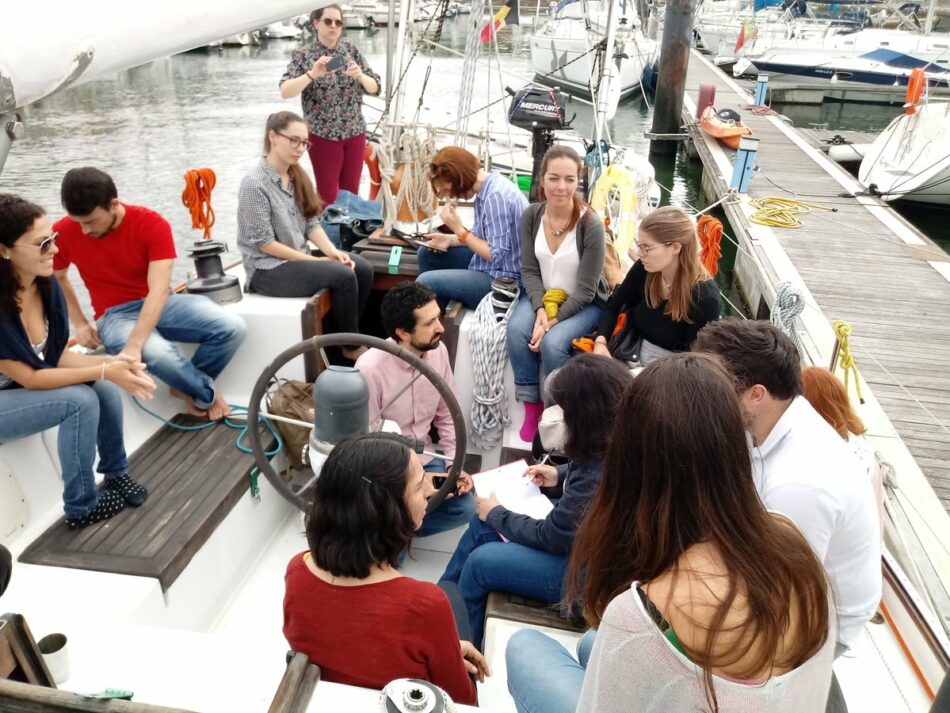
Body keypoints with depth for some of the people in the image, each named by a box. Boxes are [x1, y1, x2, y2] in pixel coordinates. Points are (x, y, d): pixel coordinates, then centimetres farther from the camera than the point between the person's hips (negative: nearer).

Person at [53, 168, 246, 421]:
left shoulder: (153, 224, -19)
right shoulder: (64, 232, -11)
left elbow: (158, 290, -27)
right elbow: (57, 278, 11)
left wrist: (133, 346, -36)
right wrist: (79, 324, 0)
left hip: (160, 303, 1)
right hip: (115, 314, -1)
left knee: (233, 327, -22)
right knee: (158, 353, -36)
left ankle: (188, 386, 2)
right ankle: (207, 395, -4)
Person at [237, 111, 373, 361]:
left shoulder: (297, 177, 7)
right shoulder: (254, 184, -17)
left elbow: (312, 224, 8)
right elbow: (265, 244, -19)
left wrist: (332, 251, -11)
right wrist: (314, 260, -18)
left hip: (300, 257, 8)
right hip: (267, 268, -8)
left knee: (363, 269, -8)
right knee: (343, 277, -23)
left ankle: (344, 335, 6)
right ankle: (351, 345, -4)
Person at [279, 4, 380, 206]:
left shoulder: (351, 50, 6)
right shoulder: (304, 55, -4)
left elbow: (374, 88, 4)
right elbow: (285, 91, -16)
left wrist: (360, 76, -17)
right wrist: (312, 74, -30)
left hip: (355, 133, 3)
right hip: (323, 135, -3)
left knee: (351, 192, 10)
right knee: (328, 194, 2)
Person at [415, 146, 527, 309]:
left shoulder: (496, 196, -25)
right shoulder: (485, 187, 3)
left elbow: (496, 256, -23)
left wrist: (459, 229, -19)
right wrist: (450, 239, 0)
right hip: (490, 266, 10)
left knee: (426, 282, -17)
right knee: (427, 253, 14)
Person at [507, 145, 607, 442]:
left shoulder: (591, 225, -22)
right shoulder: (531, 215, -9)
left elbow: (586, 290, -18)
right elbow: (529, 271, -4)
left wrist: (553, 320, -25)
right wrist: (540, 309, -20)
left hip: (584, 304, -3)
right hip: (543, 296, 4)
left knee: (552, 343, -30)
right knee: (516, 329, -26)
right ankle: (531, 406, -8)